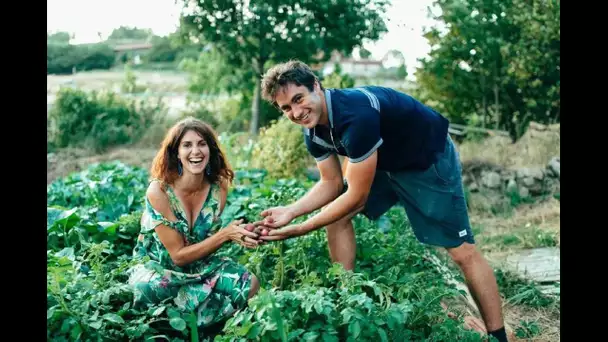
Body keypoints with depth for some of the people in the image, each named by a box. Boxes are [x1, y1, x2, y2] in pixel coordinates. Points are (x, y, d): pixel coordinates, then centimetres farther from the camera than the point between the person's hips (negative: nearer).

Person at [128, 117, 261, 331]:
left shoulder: (218, 187, -10)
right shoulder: (159, 190, -23)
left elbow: (209, 242, -6)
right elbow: (178, 255, -20)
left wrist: (235, 233, -28)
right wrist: (225, 234, -30)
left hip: (199, 265, 4)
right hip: (157, 267, -4)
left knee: (250, 284, -19)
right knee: (145, 289, -38)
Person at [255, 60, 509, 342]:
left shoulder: (356, 114, -37)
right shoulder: (313, 128, -10)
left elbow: (357, 197, -32)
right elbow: (332, 184, -2)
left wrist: (300, 229, -27)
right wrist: (290, 211, -18)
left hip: (430, 159, -8)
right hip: (386, 162, 8)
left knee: (462, 251, -9)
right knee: (336, 215, -1)